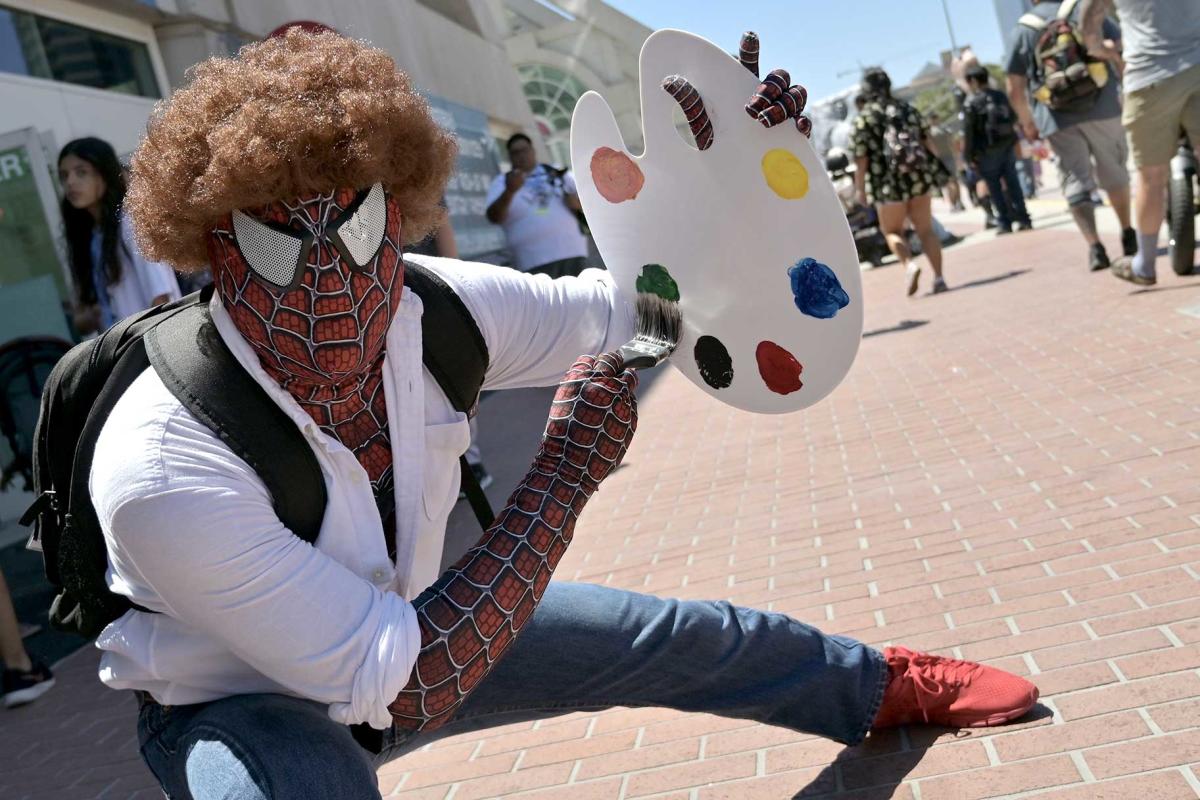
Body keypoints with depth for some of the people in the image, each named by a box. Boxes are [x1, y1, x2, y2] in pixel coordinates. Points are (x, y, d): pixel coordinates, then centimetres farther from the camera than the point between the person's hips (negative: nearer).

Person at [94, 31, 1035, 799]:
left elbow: (620, 310, -8)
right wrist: (565, 472, -34)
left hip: (398, 625, 4)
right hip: (236, 706, -3)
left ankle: (886, 684, 38)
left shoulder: (425, 309, -22)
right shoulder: (162, 472, -37)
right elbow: (398, 691, -36)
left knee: (666, 636, 9)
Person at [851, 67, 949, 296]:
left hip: (888, 182, -4)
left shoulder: (863, 118, -5)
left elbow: (861, 157, -9)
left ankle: (909, 264, -14)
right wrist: (932, 171, 23)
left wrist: (860, 188, -2)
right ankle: (938, 277, 4)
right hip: (919, 177, 4)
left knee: (892, 230, 11)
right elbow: (927, 141, 12)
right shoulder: (908, 109, 9)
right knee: (925, 229, 11)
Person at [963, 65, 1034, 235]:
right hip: (1008, 146, 5)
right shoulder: (1001, 96, 8)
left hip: (988, 151, -5)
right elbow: (1013, 119, 16)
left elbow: (968, 132, -13)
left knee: (995, 188, 1)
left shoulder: (971, 103, -10)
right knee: (1012, 183, 11)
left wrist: (969, 155, -8)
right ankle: (1023, 219, 12)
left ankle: (1004, 223, 0)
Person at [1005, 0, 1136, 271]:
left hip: (1057, 119, 0)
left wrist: (1027, 123, 16)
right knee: (1114, 173, 17)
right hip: (1101, 107, 0)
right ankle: (1128, 235, 23)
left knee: (1075, 182, 4)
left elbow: (1015, 89, 4)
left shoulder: (1022, 29, 8)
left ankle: (1094, 247, -8)